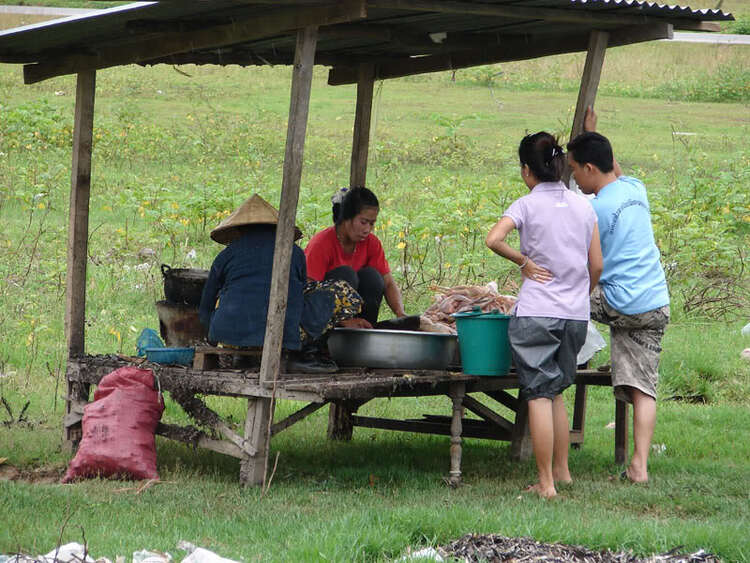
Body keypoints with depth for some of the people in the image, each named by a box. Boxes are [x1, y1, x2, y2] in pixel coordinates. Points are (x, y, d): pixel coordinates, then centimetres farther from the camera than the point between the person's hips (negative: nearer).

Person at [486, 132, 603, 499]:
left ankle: (546, 483, -3)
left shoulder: (527, 205, -5)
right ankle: (562, 471, 24)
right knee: (556, 392, 20)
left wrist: (524, 262, -8)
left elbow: (494, 239, -23)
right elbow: (596, 266, 10)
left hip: (536, 314, -5)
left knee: (539, 396, -2)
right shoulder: (584, 206, 8)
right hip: (576, 316, 5)